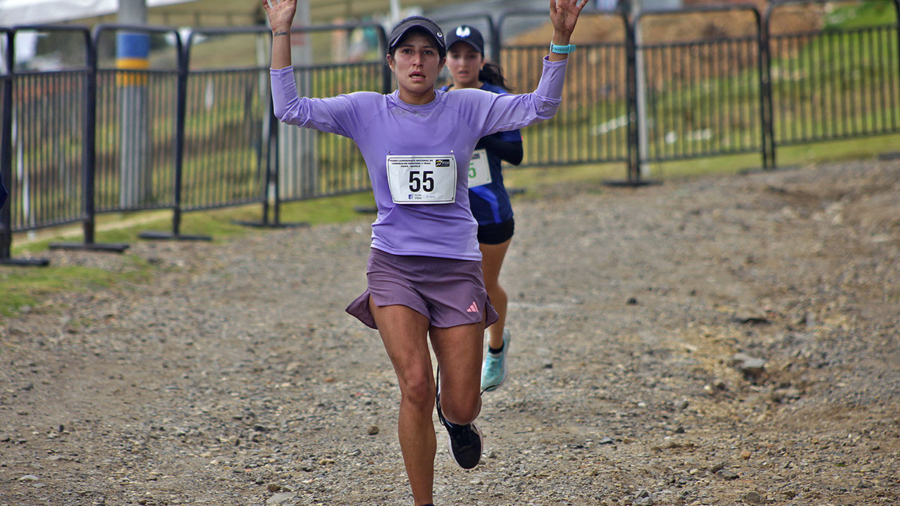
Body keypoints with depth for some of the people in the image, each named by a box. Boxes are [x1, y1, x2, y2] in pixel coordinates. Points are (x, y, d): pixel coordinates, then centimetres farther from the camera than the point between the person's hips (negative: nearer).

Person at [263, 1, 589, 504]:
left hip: (456, 264, 1)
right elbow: (290, 109, -5)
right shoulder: (366, 111, 2)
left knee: (461, 407, 1)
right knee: (416, 387, -18)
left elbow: (538, 107, -7)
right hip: (394, 264, -1)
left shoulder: (466, 108, 1)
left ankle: (456, 417, 41)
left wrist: (560, 41, -19)